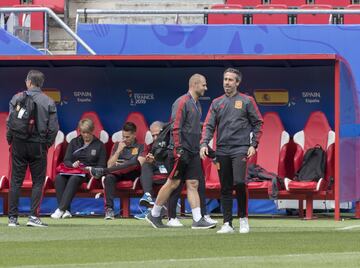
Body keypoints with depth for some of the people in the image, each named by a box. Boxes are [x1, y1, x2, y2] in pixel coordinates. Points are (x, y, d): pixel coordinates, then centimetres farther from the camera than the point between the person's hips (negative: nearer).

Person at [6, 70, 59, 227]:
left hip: (19, 144, 1)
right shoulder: (48, 102, -1)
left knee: (16, 181, 5)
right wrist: (48, 144, 10)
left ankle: (12, 217, 3)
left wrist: (10, 140, 9)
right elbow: (53, 127, -3)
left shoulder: (17, 98, -1)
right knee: (38, 181, 5)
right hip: (38, 146, -1)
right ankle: (33, 216, -4)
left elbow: (9, 122, -3)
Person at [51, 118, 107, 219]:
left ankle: (61, 209, -44)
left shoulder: (99, 145, 11)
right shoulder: (74, 142, 20)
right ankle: (66, 211, -38)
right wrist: (72, 164, -10)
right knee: (59, 178, -31)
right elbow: (66, 161, 12)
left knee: (74, 178, -37)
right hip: (73, 170, 3)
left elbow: (101, 166, 6)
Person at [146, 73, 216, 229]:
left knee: (193, 184, 2)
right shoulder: (182, 102, -10)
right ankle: (154, 215, 9)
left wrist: (202, 147, 20)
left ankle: (198, 220, -3)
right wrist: (178, 149, -21)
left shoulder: (196, 104, 18)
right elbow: (176, 127, -16)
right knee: (173, 183, -3)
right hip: (181, 151, -8)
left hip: (193, 152, 8)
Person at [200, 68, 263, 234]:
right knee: (225, 188, 4)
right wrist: (204, 144, -9)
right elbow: (209, 125, 7)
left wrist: (253, 145, -4)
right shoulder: (217, 103, 13)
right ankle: (227, 223, 7)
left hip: (240, 149, -4)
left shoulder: (246, 101, 5)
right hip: (222, 151, 4)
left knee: (239, 182, -19)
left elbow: (258, 123, 6)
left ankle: (243, 218, -2)